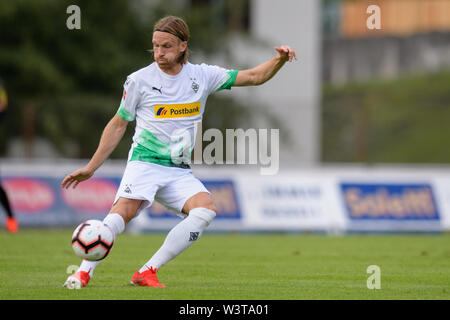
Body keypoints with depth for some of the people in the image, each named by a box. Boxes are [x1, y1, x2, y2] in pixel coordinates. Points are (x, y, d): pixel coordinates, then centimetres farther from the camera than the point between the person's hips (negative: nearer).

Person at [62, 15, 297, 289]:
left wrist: (279, 60, -8)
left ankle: (147, 272, -22)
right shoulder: (139, 80, 2)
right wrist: (90, 168, 12)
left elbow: (254, 77, 11)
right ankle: (84, 272, -25)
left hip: (179, 171, 3)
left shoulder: (201, 76, 8)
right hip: (144, 163, -3)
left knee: (206, 209, -25)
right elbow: (118, 125, 12)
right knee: (124, 211, -31)